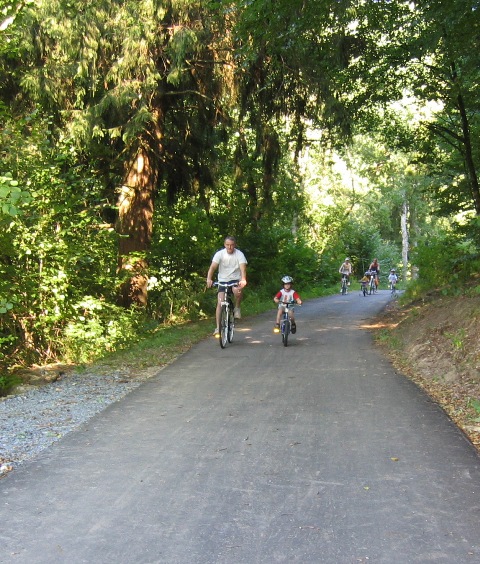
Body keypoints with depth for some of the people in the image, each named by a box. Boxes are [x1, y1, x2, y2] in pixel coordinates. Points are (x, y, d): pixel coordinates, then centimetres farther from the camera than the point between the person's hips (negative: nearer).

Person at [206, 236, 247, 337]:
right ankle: (218, 327, -4)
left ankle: (237, 308, -5)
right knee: (220, 303, -12)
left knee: (238, 291, -36)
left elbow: (243, 268, -23)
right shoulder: (220, 254, -8)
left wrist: (243, 280, -43)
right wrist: (209, 279, -37)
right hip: (223, 280, 2)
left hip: (235, 280, -1)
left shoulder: (239, 254, -10)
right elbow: (213, 267, -19)